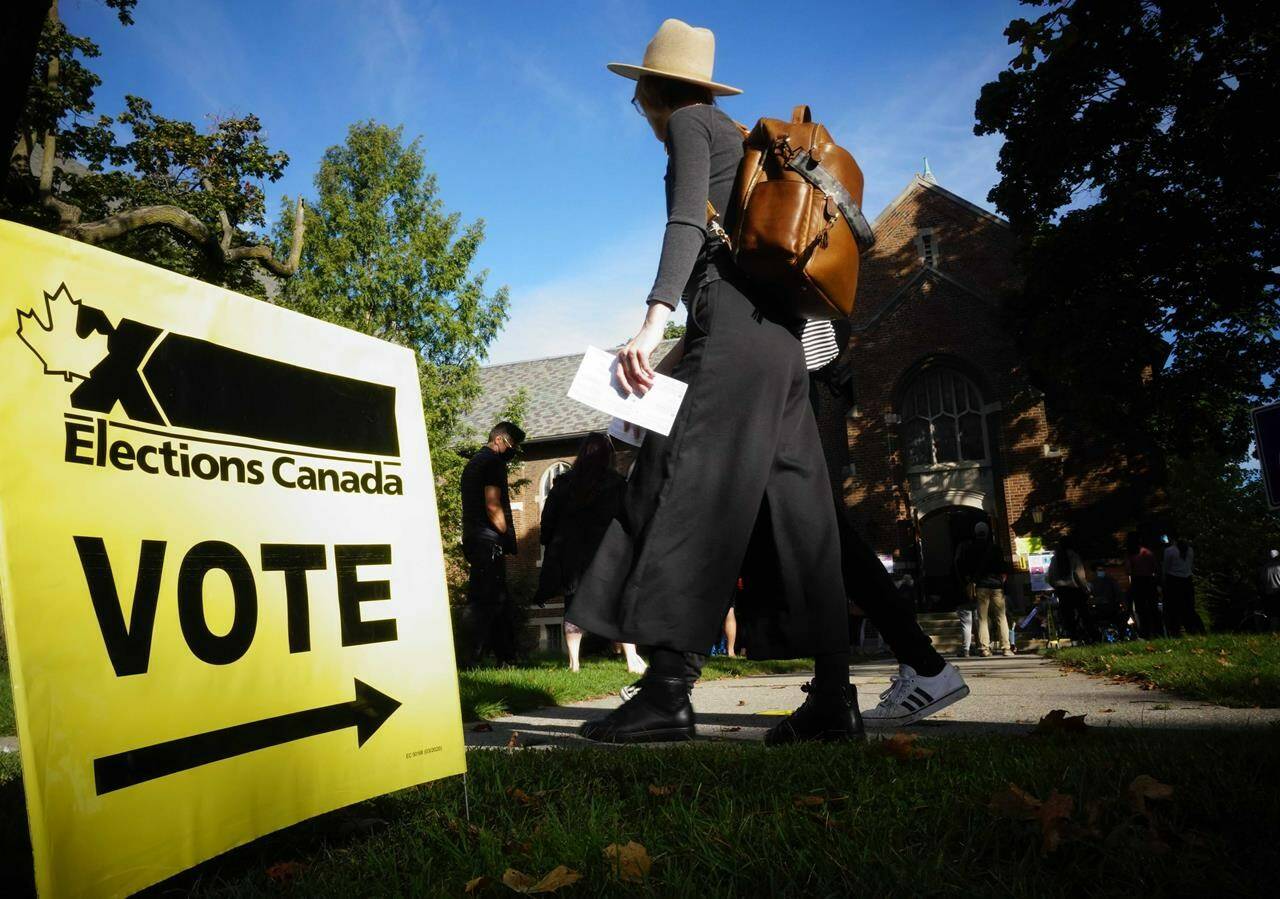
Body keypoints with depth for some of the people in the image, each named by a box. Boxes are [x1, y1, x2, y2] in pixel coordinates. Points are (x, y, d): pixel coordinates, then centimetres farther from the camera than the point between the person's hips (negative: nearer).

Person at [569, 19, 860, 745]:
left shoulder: (689, 123, 7)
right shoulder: (743, 138, 31)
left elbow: (690, 220, -11)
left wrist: (656, 319, -24)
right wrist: (690, 342, 28)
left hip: (732, 325, -8)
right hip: (778, 331, 8)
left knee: (691, 488, -13)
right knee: (794, 510, 2)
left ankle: (670, 689, -17)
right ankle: (834, 699, 1)